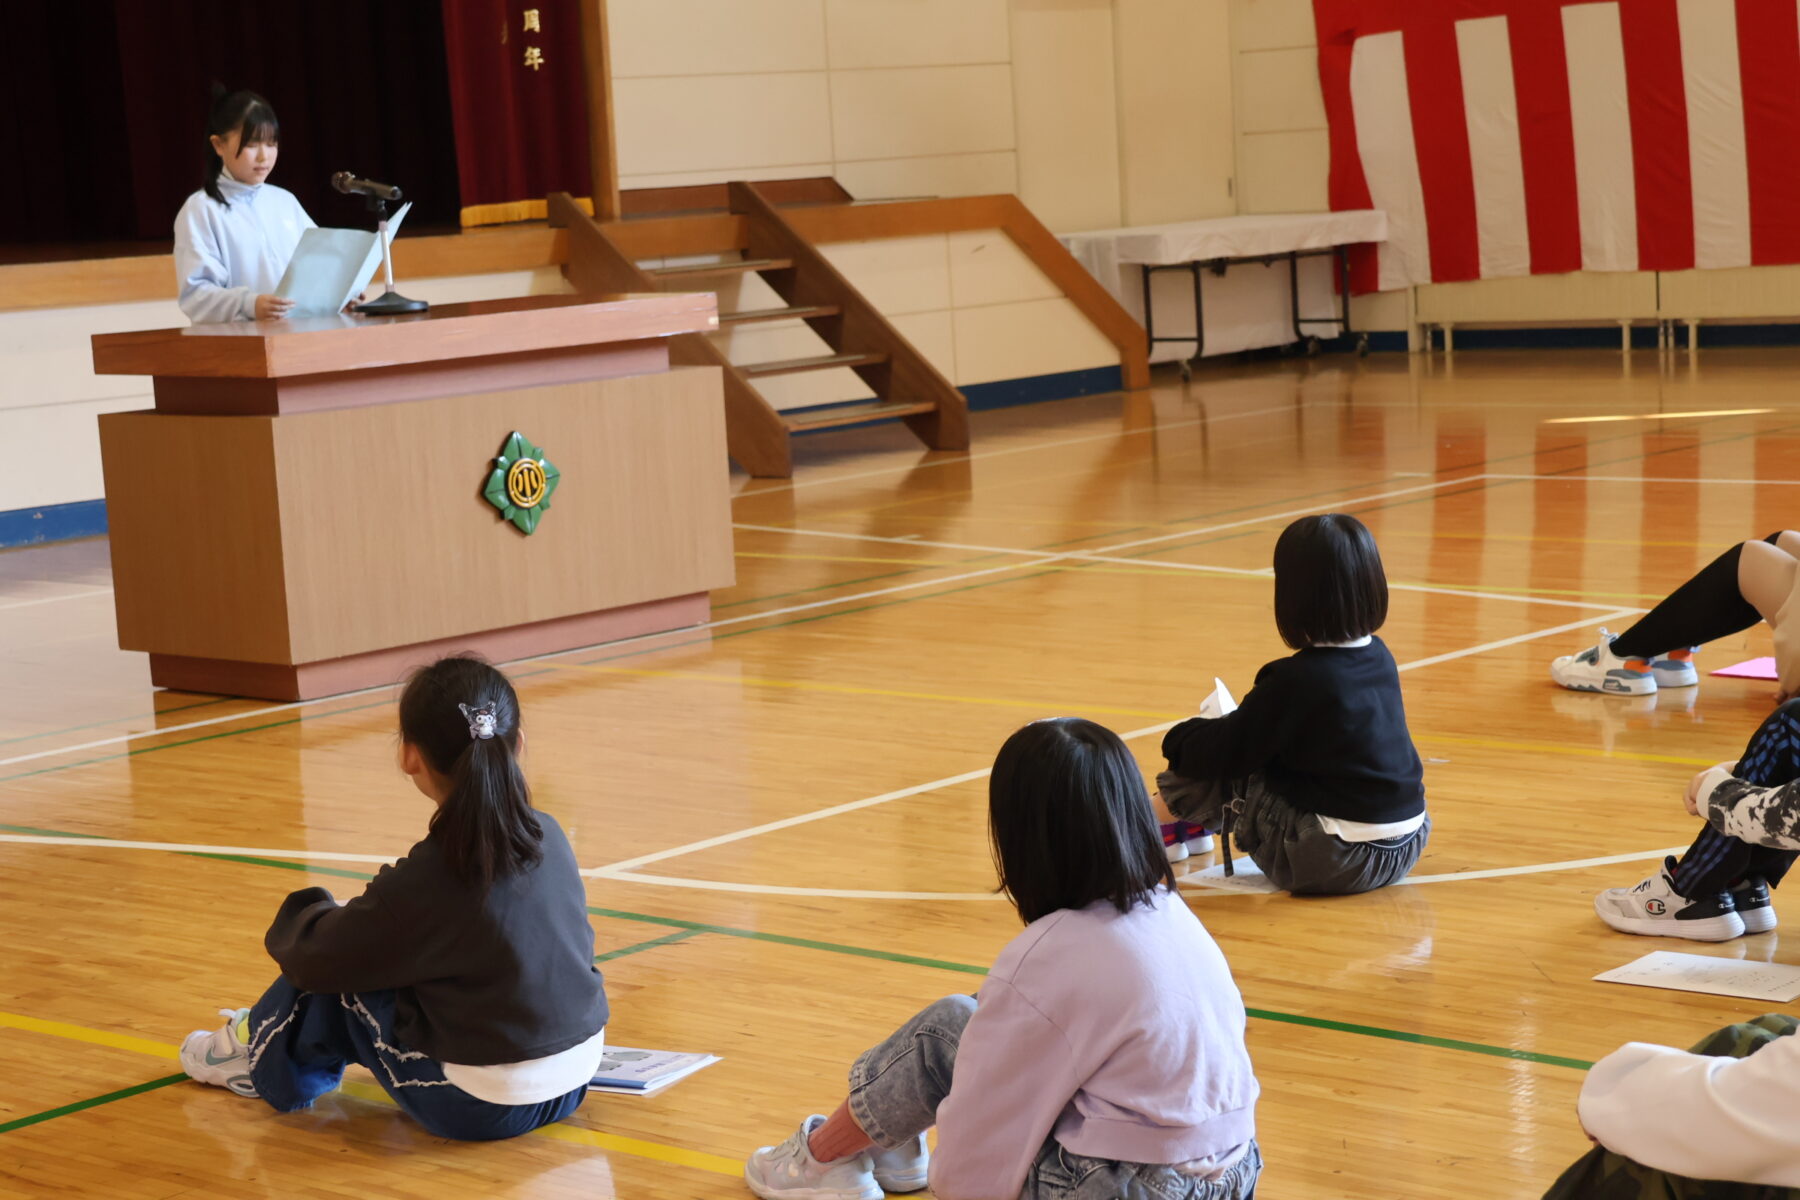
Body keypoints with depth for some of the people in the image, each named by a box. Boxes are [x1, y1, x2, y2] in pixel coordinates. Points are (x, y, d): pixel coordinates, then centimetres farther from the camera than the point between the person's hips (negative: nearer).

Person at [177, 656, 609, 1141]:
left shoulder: (422, 882, -21)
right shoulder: (550, 836, -3)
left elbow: (314, 956, -11)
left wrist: (299, 914, 15)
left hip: (480, 1109, -7)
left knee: (335, 978, 9)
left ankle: (263, 1054, 35)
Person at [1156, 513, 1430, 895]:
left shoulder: (1294, 680, -18)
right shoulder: (1380, 658, 5)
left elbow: (1226, 751, -11)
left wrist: (1179, 738, 11)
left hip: (1337, 862, -8)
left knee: (1213, 771, 7)